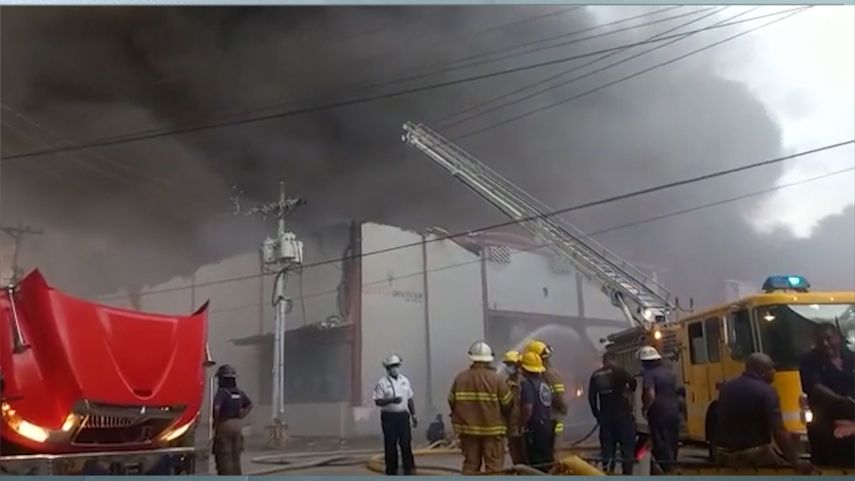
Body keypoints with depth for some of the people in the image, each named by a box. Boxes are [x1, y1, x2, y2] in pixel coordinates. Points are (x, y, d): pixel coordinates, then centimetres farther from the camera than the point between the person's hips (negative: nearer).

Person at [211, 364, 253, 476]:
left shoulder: (221, 392, -13)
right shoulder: (239, 392, 9)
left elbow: (216, 408, -28)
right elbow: (249, 405, 20)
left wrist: (215, 423, -14)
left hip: (224, 426, -7)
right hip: (237, 426, 7)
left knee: (224, 458, -2)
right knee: (235, 457, 15)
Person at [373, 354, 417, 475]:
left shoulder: (405, 380, 10)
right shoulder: (382, 383, -6)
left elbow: (410, 399, 15)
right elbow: (378, 401, -11)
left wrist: (413, 415, 13)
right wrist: (392, 400, -24)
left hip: (403, 416, 3)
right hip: (389, 417, -3)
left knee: (406, 443, 2)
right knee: (390, 445, 2)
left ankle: (409, 470, 10)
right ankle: (391, 471, 13)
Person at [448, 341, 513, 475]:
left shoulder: (460, 378, -3)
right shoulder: (496, 378, -12)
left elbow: (452, 402, 2)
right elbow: (508, 404, -8)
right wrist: (502, 419, 13)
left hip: (467, 428, 4)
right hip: (492, 428, -3)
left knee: (470, 464, 14)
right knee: (493, 466, 4)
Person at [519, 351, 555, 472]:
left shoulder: (527, 384, -15)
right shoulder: (545, 384, 12)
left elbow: (528, 408, -24)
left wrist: (522, 424, -12)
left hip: (535, 428, -9)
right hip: (548, 427, 9)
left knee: (537, 462, -4)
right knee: (547, 461, 16)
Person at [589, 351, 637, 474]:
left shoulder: (595, 375, 9)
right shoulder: (619, 371, -4)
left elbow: (591, 397, 7)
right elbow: (633, 382, -18)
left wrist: (597, 415, 13)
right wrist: (629, 391, 4)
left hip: (605, 416, 4)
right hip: (622, 413, -4)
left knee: (607, 448, 8)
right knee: (627, 445, 3)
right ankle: (627, 473, -1)